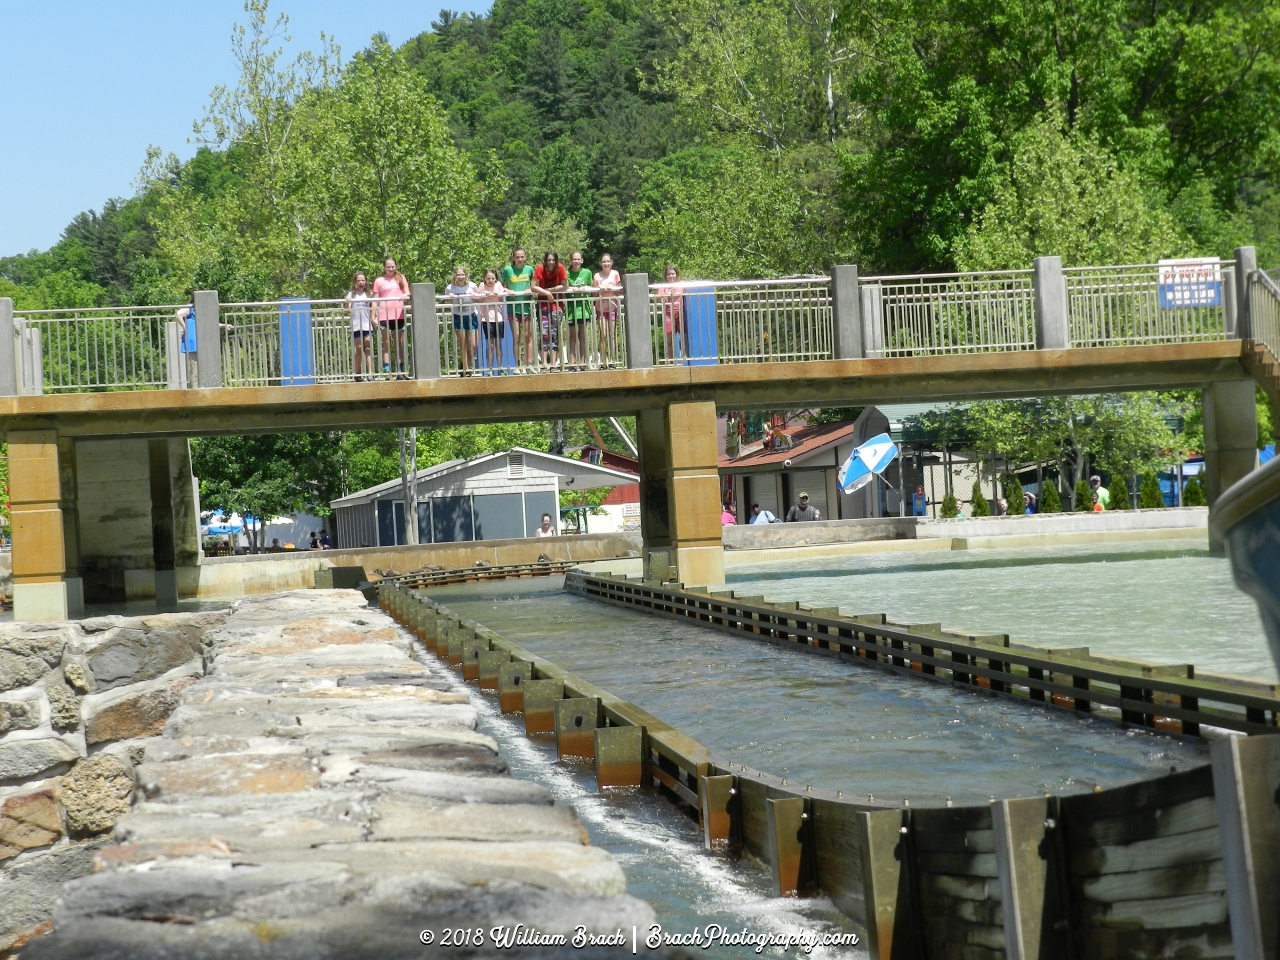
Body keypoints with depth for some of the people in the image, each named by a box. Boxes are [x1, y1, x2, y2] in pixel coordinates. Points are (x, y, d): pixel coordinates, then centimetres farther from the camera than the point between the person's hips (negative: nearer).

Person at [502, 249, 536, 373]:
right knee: (516, 337, 0)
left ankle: (529, 364, 7)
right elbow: (501, 285, 7)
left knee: (528, 336, 2)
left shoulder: (529, 269, 5)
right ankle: (518, 366, 3)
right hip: (513, 306, -1)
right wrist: (507, 290, -12)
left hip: (527, 306, 1)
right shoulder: (507, 270, 1)